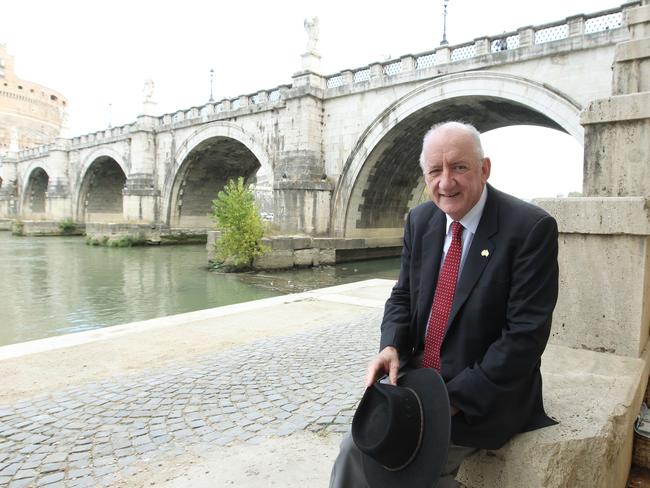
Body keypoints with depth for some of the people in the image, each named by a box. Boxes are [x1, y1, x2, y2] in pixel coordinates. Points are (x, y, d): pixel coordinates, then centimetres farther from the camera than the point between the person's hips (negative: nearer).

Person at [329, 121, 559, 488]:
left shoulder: (532, 228, -16)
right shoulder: (420, 220, 1)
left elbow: (526, 333, -19)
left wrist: (456, 397, -21)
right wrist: (391, 346, -11)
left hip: (484, 397, -4)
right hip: (414, 379, 5)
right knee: (356, 447, -6)